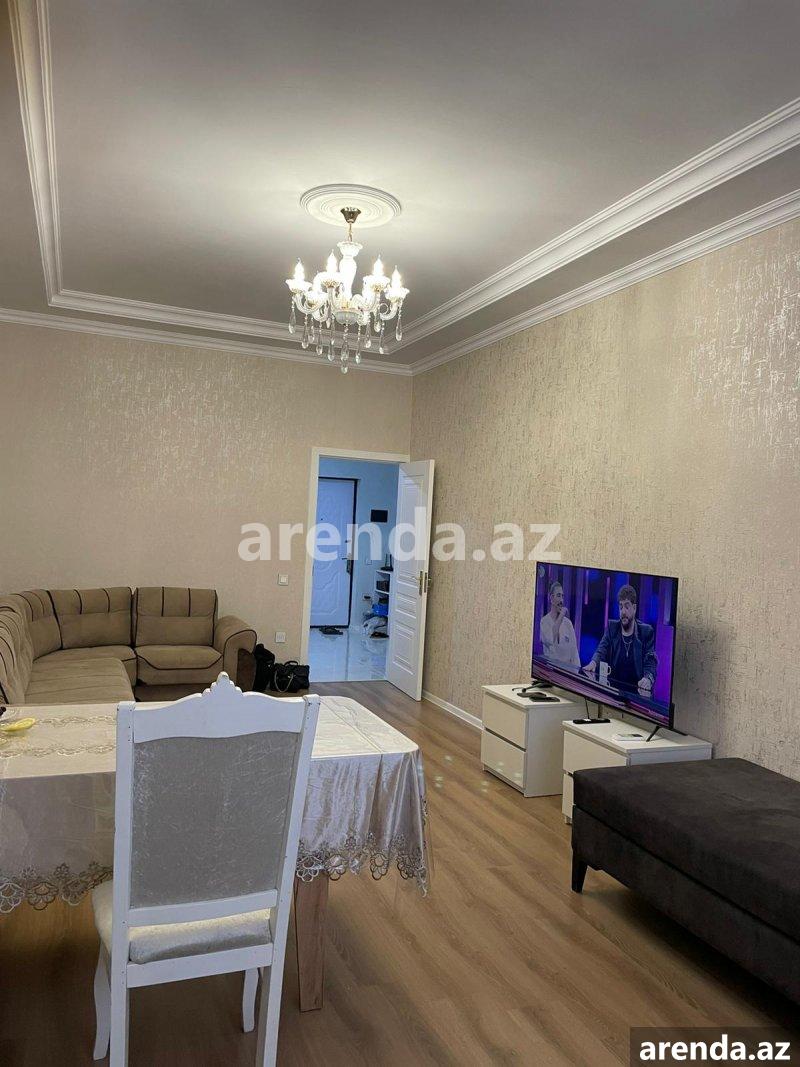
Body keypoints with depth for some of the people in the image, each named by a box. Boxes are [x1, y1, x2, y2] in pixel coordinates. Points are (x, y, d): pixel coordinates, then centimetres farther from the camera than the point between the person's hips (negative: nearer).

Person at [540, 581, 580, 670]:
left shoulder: (568, 622, 9)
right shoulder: (544, 621, -1)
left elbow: (574, 650, 8)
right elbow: (549, 641, -19)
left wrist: (576, 671, -5)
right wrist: (560, 616, -12)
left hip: (567, 666, 3)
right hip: (550, 666, -3)